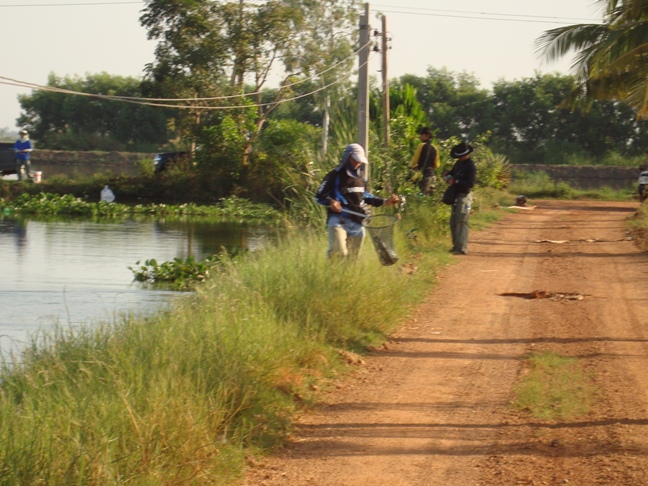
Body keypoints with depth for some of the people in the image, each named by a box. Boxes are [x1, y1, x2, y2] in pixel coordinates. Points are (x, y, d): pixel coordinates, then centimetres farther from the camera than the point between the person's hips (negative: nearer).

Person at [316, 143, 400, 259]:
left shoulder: (361, 177, 14)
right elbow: (319, 196, -3)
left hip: (357, 223, 6)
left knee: (353, 257, 8)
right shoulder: (335, 176, -5)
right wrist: (330, 202, -25)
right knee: (339, 252, -25)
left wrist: (384, 202, 18)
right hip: (338, 220, -6)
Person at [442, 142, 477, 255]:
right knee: (453, 221, 13)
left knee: (461, 222, -12)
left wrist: (455, 181, -23)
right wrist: (447, 175, 1)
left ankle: (462, 248, -14)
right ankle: (456, 246, 21)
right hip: (456, 195, 9)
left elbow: (470, 183, -21)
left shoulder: (470, 166, -15)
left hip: (464, 196, -9)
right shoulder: (459, 163, 11)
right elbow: (453, 172, 24)